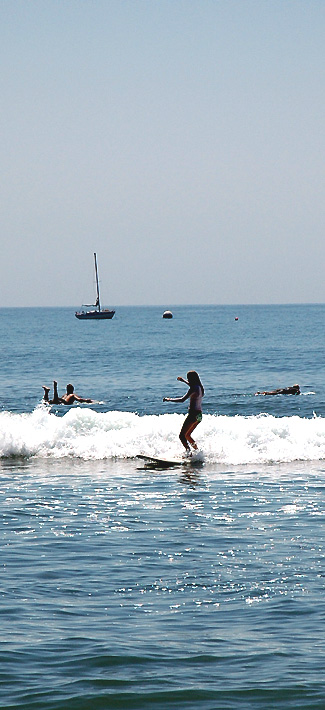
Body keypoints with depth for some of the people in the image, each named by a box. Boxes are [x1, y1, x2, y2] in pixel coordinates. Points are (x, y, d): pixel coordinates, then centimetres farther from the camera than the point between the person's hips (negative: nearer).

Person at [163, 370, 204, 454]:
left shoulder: (193, 388, -16)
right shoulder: (199, 387, 11)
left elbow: (182, 399, -23)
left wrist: (169, 399, -14)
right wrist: (183, 380, 53)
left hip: (193, 414, -9)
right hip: (199, 415, 9)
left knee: (182, 435, -9)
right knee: (187, 435, 23)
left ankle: (189, 452, -22)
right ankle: (197, 451, 23)